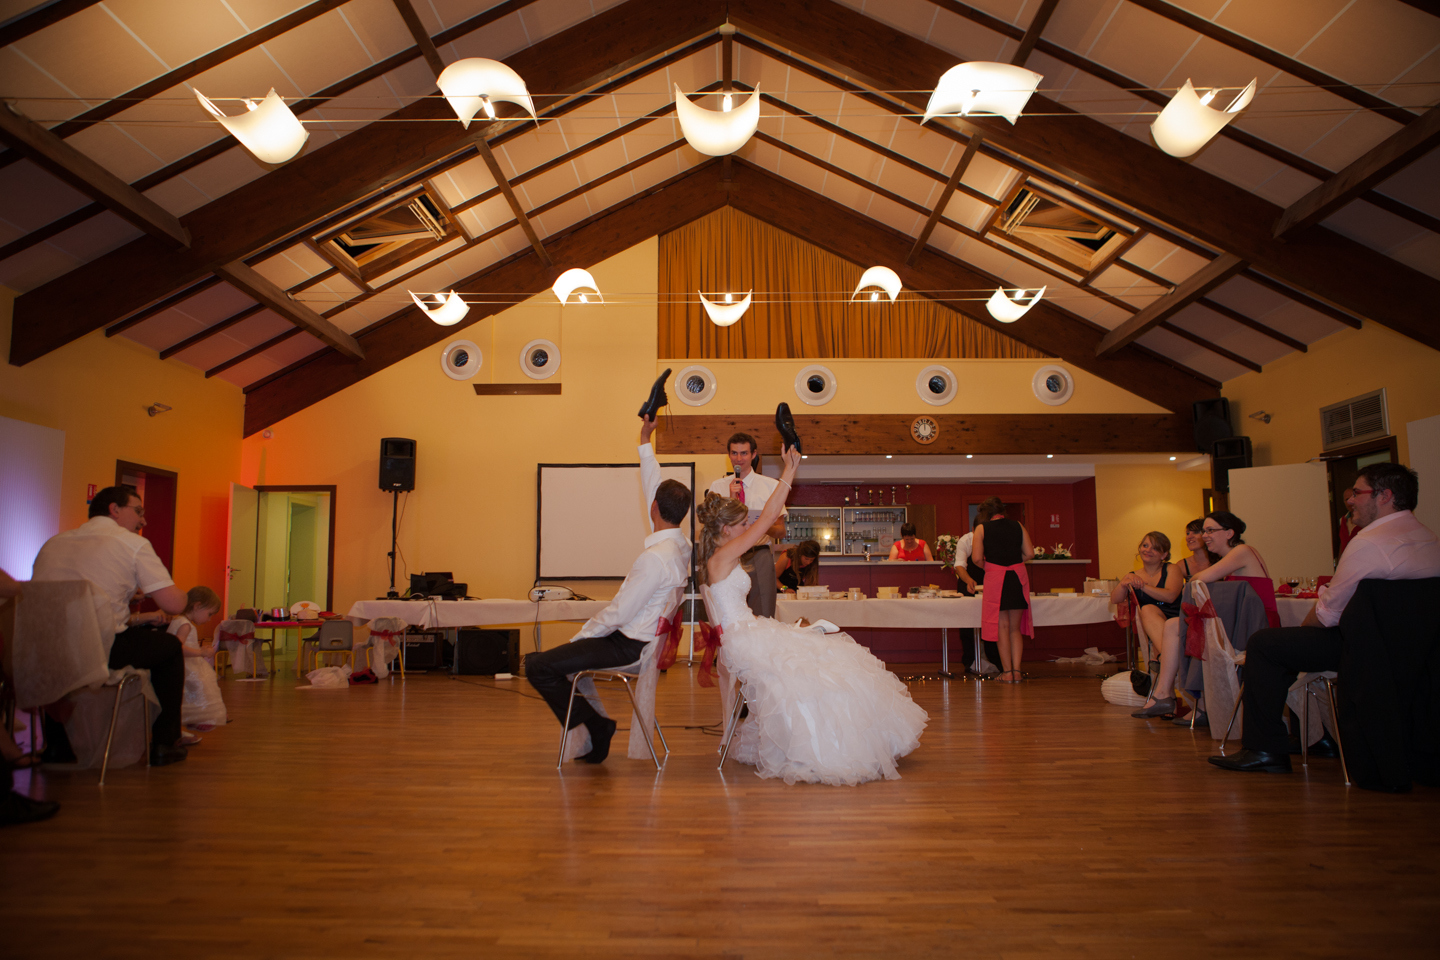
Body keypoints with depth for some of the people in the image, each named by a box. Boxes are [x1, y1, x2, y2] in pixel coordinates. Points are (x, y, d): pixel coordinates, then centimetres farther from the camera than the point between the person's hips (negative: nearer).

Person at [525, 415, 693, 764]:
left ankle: (593, 728, -3)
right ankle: (593, 726, 21)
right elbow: (654, 487, 13)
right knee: (564, 656, 27)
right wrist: (645, 441, 19)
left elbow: (618, 614, -23)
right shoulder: (680, 544, 1)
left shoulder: (655, 558, -26)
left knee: (538, 665, -13)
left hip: (630, 646, -10)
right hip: (646, 638, 10)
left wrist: (582, 634, -7)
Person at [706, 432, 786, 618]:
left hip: (759, 559, -1)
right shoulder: (717, 487, 8)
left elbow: (780, 531, 4)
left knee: (762, 619, -4)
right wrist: (731, 499, -11)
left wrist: (764, 526, -19)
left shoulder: (770, 486, 5)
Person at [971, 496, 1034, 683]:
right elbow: (1029, 553, 3)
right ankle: (1016, 670, 8)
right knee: (1015, 627, 12)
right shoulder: (1018, 525, 8)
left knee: (1002, 626, 4)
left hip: (996, 577, -3)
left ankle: (1007, 672, 6)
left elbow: (977, 558, -6)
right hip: (1019, 577, 3)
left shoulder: (982, 528, 1)